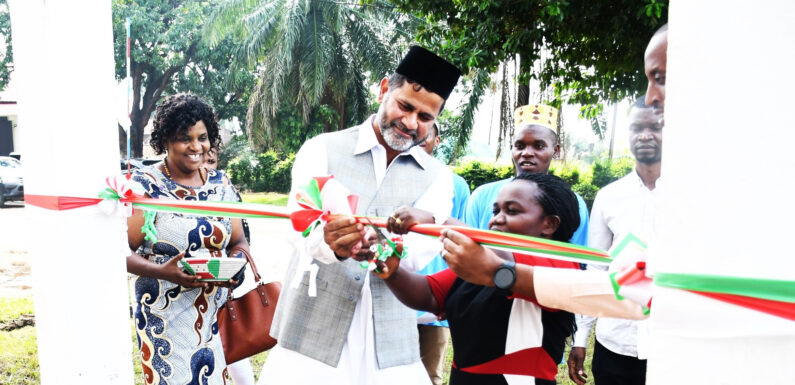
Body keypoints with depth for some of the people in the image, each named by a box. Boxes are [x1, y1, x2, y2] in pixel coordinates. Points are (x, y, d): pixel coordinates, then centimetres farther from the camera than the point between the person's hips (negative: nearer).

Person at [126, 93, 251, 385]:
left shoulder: (221, 183, 6)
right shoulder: (145, 185, -6)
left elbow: (238, 242, 10)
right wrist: (162, 272, -26)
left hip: (218, 315, 4)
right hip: (166, 319, -3)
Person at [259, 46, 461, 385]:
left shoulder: (437, 177, 5)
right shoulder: (322, 149, -1)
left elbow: (425, 242, -14)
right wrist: (329, 243, -40)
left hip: (390, 342, 2)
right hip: (312, 333, -1)